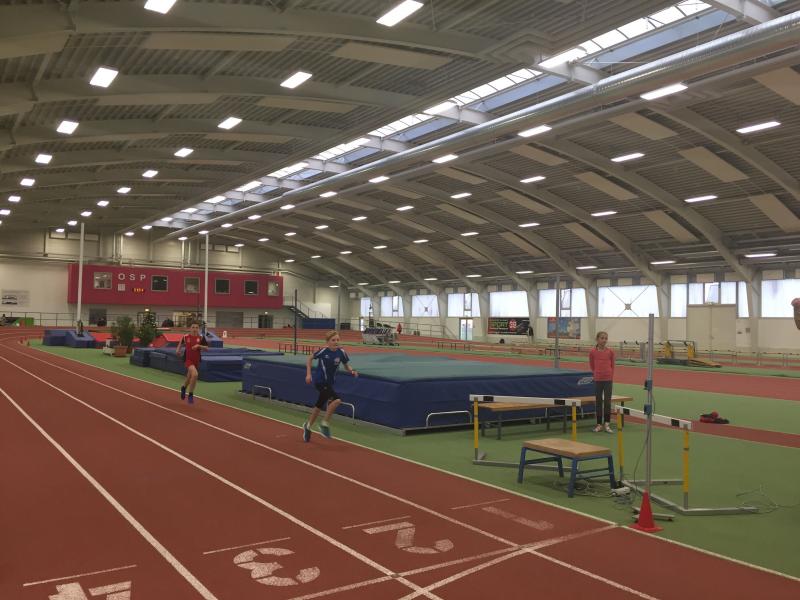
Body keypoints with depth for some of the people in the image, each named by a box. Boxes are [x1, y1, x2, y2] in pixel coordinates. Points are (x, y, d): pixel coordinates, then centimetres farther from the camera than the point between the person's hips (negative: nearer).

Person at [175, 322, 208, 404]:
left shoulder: (201, 338, -4)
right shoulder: (185, 337, -5)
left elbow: (207, 348, -7)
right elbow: (181, 343, 17)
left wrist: (199, 346, -21)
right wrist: (178, 350, 5)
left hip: (196, 360, 3)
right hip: (188, 359, -3)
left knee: (189, 377, 19)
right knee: (195, 374, -27)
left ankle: (183, 388, 54)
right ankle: (191, 395, -10)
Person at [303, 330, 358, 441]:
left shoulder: (341, 352, -10)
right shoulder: (323, 351, -19)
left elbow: (347, 366, 3)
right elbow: (310, 359, -3)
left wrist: (352, 371, -18)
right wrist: (308, 374, -8)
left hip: (329, 382, 6)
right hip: (320, 381, -6)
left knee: (319, 406, 21)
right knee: (336, 399, -24)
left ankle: (308, 426, 43)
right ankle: (325, 424, -6)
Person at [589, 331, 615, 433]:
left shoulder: (610, 352, -2)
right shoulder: (592, 352, -3)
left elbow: (613, 366, 8)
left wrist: (610, 376, 9)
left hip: (608, 379, 0)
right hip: (598, 380, 0)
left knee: (607, 401, 1)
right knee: (598, 401, 6)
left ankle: (607, 424, 10)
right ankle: (599, 424, 14)